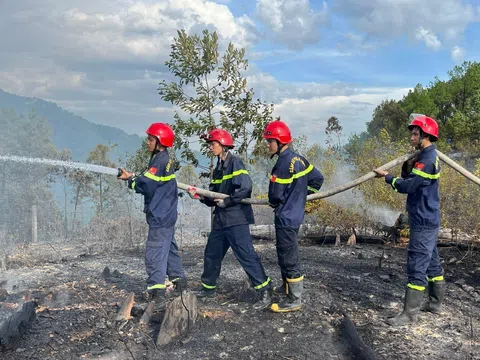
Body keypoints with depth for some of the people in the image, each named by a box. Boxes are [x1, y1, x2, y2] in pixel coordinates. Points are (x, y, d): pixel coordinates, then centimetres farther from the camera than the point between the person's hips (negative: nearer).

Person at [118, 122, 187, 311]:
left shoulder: (160, 161, -17)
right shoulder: (165, 159, 13)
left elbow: (146, 186, -21)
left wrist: (130, 178, -6)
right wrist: (134, 176, 2)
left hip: (160, 217, -10)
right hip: (166, 214, 10)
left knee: (155, 253, -10)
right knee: (169, 249, 21)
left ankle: (157, 297, -11)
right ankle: (180, 283, 33)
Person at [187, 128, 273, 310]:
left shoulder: (235, 162, -10)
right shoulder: (218, 168, 16)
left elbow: (245, 187, -25)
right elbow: (213, 197, 15)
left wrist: (227, 201, -16)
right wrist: (199, 195, -2)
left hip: (236, 219, -9)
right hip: (221, 219, 9)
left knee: (246, 254, -10)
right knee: (212, 254, 17)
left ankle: (265, 291, -3)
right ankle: (208, 288, 33)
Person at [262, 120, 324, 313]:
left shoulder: (285, 162, -21)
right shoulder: (298, 158, 7)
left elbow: (276, 194, -20)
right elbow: (318, 178, 15)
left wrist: (272, 202, 3)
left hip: (286, 217, -10)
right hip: (295, 213, 10)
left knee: (289, 257, -2)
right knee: (285, 253, 24)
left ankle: (294, 300, 7)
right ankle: (287, 286, 40)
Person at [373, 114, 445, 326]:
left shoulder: (428, 160, -19)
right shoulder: (425, 157, 14)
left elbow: (407, 186, -23)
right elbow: (411, 180, 14)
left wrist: (387, 177, -10)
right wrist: (407, 168, -2)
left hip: (424, 222, -11)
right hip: (427, 220, 11)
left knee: (417, 266, -8)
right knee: (431, 262, 18)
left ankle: (410, 313, -4)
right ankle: (435, 303, 30)